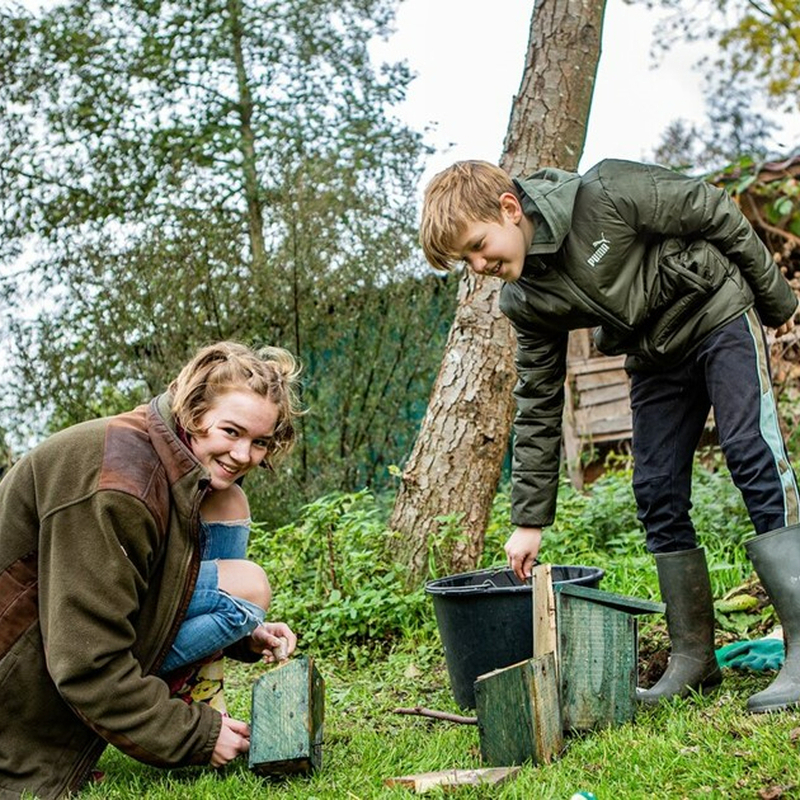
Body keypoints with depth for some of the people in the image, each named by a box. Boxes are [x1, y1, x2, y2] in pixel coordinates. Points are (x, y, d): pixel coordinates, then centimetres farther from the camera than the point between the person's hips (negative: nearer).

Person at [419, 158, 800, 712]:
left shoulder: (604, 196, -26)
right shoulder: (526, 303, -9)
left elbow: (714, 211, -13)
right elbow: (539, 402, -2)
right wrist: (530, 518, -2)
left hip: (721, 316, -5)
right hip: (655, 359, 6)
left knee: (754, 457, -19)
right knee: (657, 492, -2)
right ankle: (694, 657, 7)